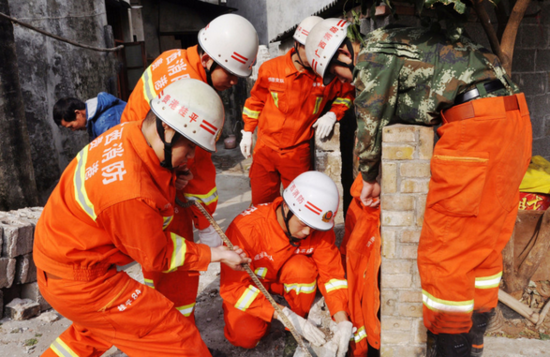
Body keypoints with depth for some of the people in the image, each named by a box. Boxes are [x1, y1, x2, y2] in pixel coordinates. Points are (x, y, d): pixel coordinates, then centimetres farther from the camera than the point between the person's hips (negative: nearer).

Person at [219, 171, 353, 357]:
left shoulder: (319, 227, -22)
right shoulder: (246, 227, -35)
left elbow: (331, 273, -15)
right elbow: (233, 286, -31)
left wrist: (343, 322, -29)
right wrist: (284, 316, -35)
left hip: (284, 278, 3)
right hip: (247, 284, -2)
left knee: (302, 267, -31)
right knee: (246, 335, -26)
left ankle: (301, 318, -4)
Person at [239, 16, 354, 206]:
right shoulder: (270, 68, -4)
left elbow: (347, 94, 11)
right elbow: (255, 101, 10)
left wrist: (333, 114, -7)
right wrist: (248, 132, 11)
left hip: (298, 154, -1)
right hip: (265, 149, 1)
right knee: (261, 206, 12)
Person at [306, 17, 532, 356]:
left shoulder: (373, 53, -2)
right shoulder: (399, 41, 26)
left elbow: (370, 123, -2)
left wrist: (370, 178, 13)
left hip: (475, 124, -10)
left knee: (446, 245, -4)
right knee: (485, 240, 15)